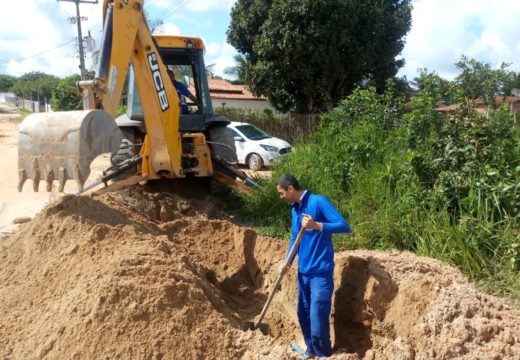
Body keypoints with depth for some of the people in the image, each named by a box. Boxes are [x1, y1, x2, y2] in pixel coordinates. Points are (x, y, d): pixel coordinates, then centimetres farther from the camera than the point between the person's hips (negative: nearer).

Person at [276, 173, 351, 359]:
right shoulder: (295, 209, 10)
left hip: (321, 272, -8)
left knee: (317, 318, -5)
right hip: (303, 271, 8)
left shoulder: (318, 201, -14)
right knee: (303, 315, 16)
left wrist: (317, 225, -32)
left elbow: (344, 225, -19)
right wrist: (287, 261, 5)